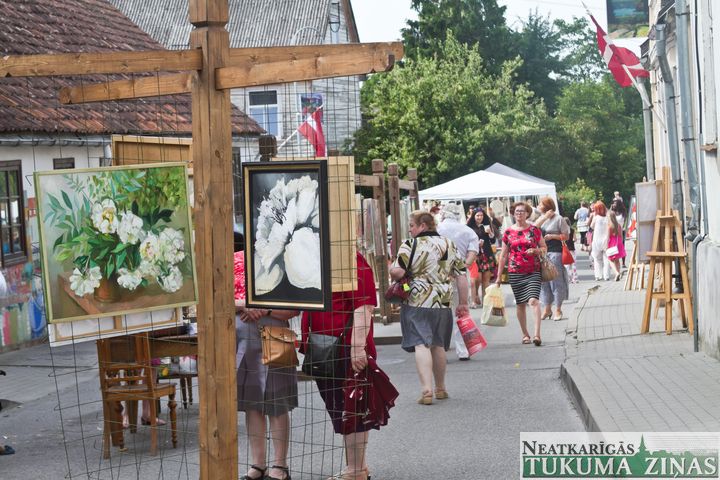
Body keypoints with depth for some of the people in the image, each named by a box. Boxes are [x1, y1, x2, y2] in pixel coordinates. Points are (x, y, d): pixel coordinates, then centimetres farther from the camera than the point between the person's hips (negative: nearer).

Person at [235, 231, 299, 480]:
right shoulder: (236, 265, 10)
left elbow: (294, 308, -3)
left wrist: (265, 310, -16)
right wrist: (244, 306, -13)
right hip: (242, 344, 4)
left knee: (277, 406, 1)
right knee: (251, 405, 9)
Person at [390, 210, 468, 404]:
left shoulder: (410, 245, -8)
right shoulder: (449, 245, 10)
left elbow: (397, 272, -17)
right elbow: (461, 276, 10)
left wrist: (392, 272, 7)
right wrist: (463, 304, 15)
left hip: (417, 303, -5)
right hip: (442, 304, 5)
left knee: (421, 344, -5)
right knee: (438, 345, 17)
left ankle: (426, 390, -16)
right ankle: (441, 389, 27)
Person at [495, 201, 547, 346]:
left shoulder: (534, 229, 3)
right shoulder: (508, 232, 5)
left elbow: (544, 247, 11)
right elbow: (503, 255, 9)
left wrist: (535, 250, -12)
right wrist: (499, 277, 9)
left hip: (533, 271, -2)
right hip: (515, 272, 2)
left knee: (533, 300, -16)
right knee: (521, 304, 8)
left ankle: (537, 334, -21)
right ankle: (525, 334, 20)